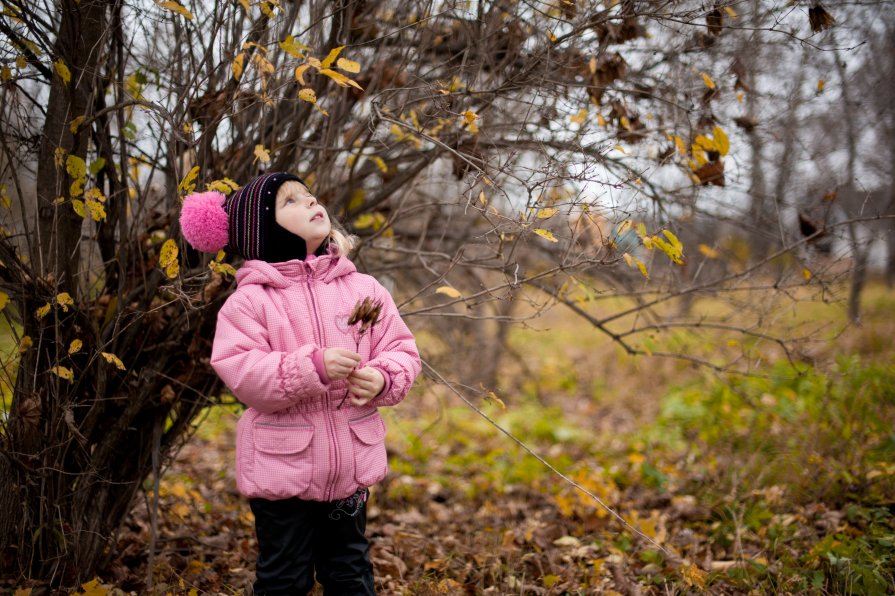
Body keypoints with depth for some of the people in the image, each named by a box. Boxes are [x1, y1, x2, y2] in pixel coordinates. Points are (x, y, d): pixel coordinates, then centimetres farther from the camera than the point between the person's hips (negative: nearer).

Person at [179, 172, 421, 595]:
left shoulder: (363, 288, 2)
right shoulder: (250, 299, -9)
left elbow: (401, 349, 3)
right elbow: (239, 373, -19)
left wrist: (383, 378, -19)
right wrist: (313, 367, -29)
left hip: (351, 465, 4)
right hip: (281, 469, -3)